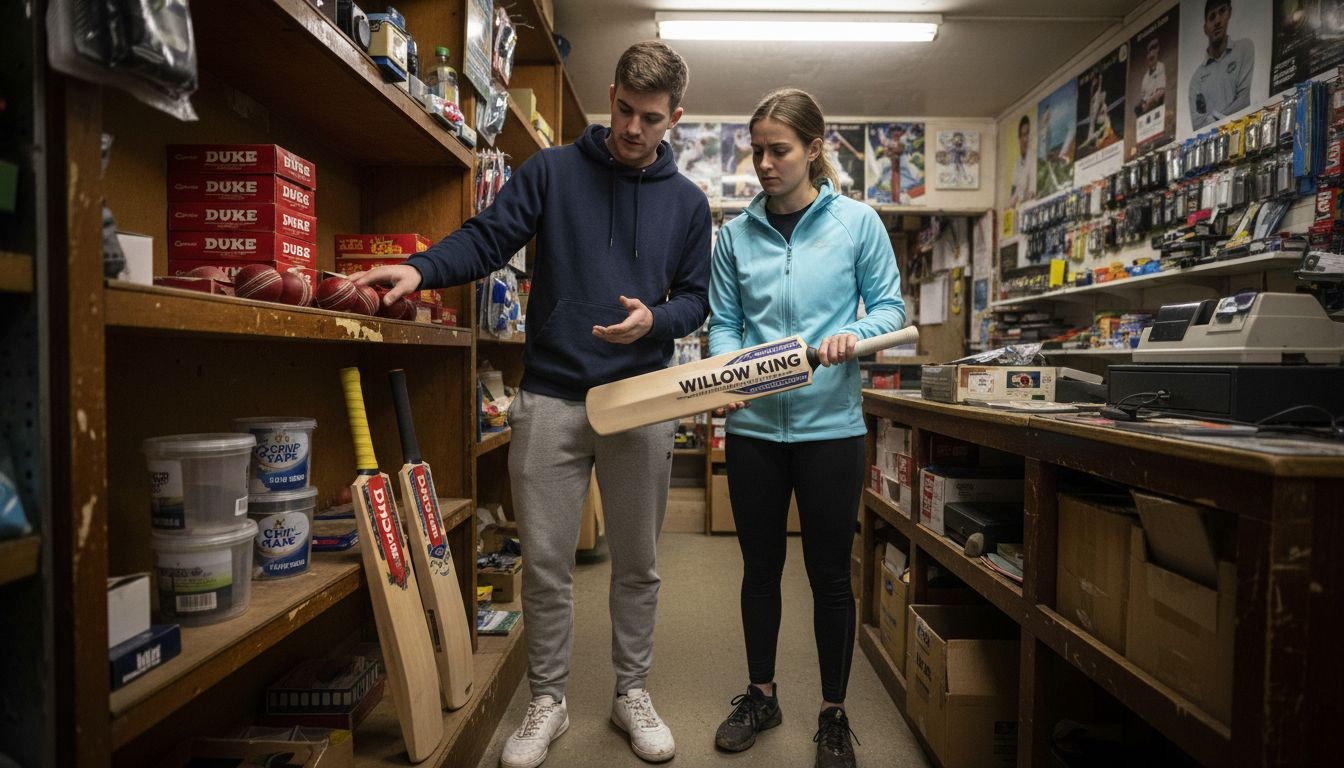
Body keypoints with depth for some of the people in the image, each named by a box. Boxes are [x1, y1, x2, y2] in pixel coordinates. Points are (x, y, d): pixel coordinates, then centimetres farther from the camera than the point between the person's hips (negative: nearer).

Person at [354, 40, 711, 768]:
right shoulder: (552, 171, 3)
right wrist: (420, 267, -21)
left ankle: (631, 691, 32)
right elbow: (486, 238, -3)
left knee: (637, 563, 12)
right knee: (545, 563, 5)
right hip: (550, 400, -1)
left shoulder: (687, 201, 9)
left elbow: (694, 298, 9)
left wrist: (653, 320, -12)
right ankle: (547, 700, 26)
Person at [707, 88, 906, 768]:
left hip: (830, 424, -2)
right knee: (760, 566, 15)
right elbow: (724, 322, 5)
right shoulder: (735, 233, 5)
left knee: (830, 573, 8)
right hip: (754, 425, 3)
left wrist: (854, 335, -19)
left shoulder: (857, 222, -1)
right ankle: (761, 695, 36)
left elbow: (890, 305, 1)